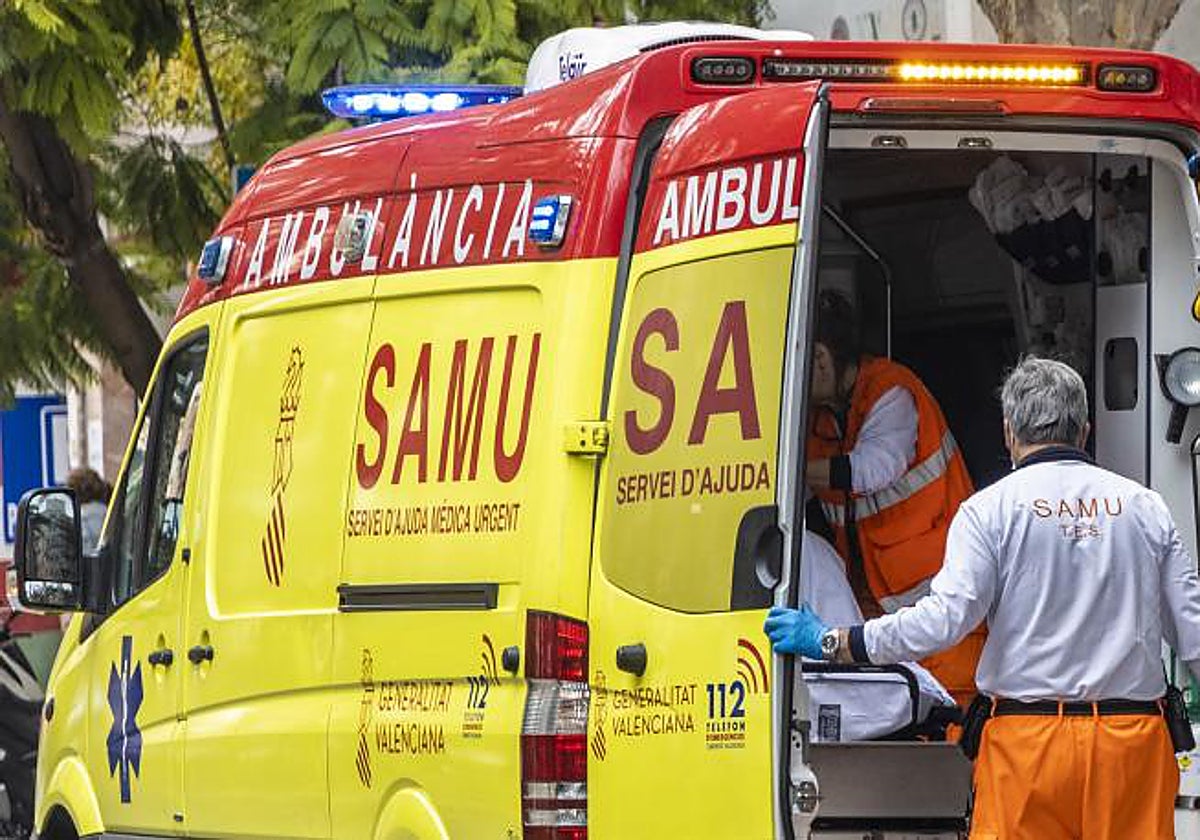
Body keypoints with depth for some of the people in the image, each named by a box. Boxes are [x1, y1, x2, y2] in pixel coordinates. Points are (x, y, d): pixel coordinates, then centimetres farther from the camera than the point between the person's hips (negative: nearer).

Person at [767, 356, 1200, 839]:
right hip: (1134, 736, 2)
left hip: (1030, 737, -2)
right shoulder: (1144, 506, 7)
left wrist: (831, 642, -4)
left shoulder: (992, 508, -2)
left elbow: (944, 619, -12)